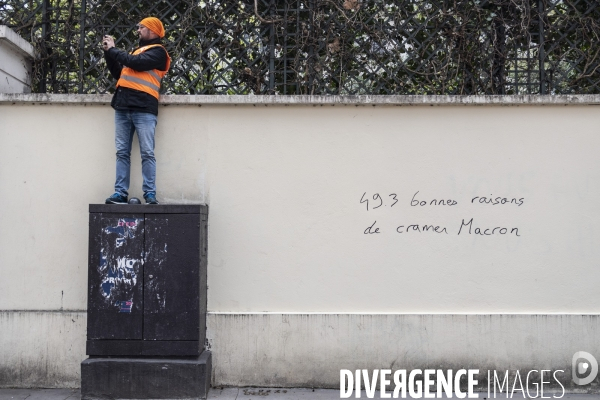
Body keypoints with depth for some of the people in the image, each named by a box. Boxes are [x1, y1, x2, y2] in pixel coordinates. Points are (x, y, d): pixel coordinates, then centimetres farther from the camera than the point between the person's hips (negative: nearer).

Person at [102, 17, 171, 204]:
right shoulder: (137, 50, 28)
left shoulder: (158, 51, 4)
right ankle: (120, 193, 2)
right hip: (123, 106, 7)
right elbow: (118, 73, 28)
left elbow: (136, 63, -12)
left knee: (147, 153, -9)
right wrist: (108, 52, 17)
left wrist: (113, 49, 1)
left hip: (144, 108, -7)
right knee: (122, 152, 2)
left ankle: (150, 194, -9)